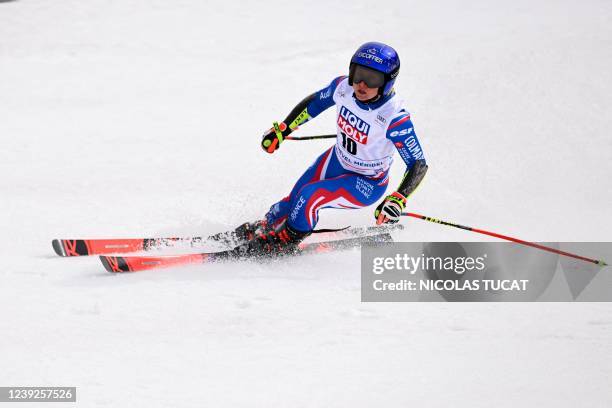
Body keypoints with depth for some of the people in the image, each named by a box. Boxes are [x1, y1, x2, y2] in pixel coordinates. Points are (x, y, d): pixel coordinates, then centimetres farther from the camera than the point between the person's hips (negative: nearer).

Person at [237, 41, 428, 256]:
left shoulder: (395, 118, -34)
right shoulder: (343, 88, -19)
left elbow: (419, 164, -27)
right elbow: (315, 101, 4)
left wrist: (398, 200, -41)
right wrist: (281, 130, 9)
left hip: (367, 184, -5)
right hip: (336, 161, 5)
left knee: (309, 196, -22)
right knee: (293, 201, 7)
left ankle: (285, 241, 6)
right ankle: (264, 227, 40)